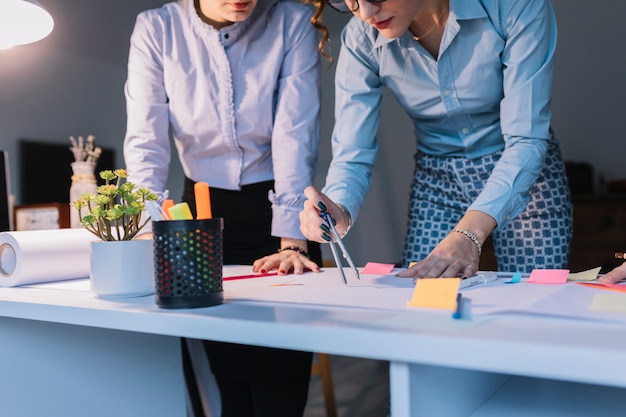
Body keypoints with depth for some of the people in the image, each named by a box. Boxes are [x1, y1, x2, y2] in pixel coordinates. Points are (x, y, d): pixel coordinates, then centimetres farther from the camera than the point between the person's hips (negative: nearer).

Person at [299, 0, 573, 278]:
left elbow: (525, 139, -26)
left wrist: (470, 233, -40)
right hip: (436, 182, 2)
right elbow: (351, 156, -16)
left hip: (526, 172, -1)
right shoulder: (361, 38, -17)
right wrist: (339, 212, -38)